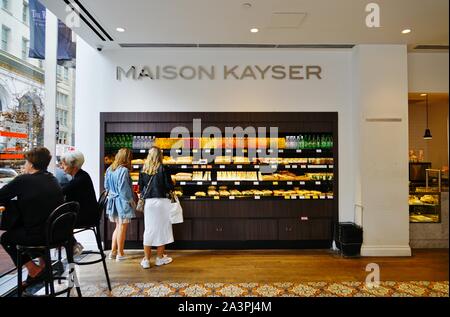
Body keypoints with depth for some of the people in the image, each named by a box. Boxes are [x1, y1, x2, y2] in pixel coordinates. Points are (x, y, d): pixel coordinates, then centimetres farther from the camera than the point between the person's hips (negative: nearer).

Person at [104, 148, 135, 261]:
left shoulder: (109, 169, 5)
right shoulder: (124, 170, -19)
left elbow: (106, 186, 12)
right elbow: (124, 189, -19)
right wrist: (131, 200, -7)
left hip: (113, 200, 8)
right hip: (122, 201, -8)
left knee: (118, 226, 19)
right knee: (122, 228, 4)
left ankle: (113, 252, 24)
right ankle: (120, 254, 14)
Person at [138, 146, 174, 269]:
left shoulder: (143, 170, 2)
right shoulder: (162, 169, -9)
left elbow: (140, 187, 8)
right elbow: (169, 186, -8)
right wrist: (172, 185, 14)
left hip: (148, 202, 3)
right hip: (161, 201, -3)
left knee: (149, 229, 11)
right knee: (162, 228, 9)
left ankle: (146, 259, 17)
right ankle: (160, 257, 20)